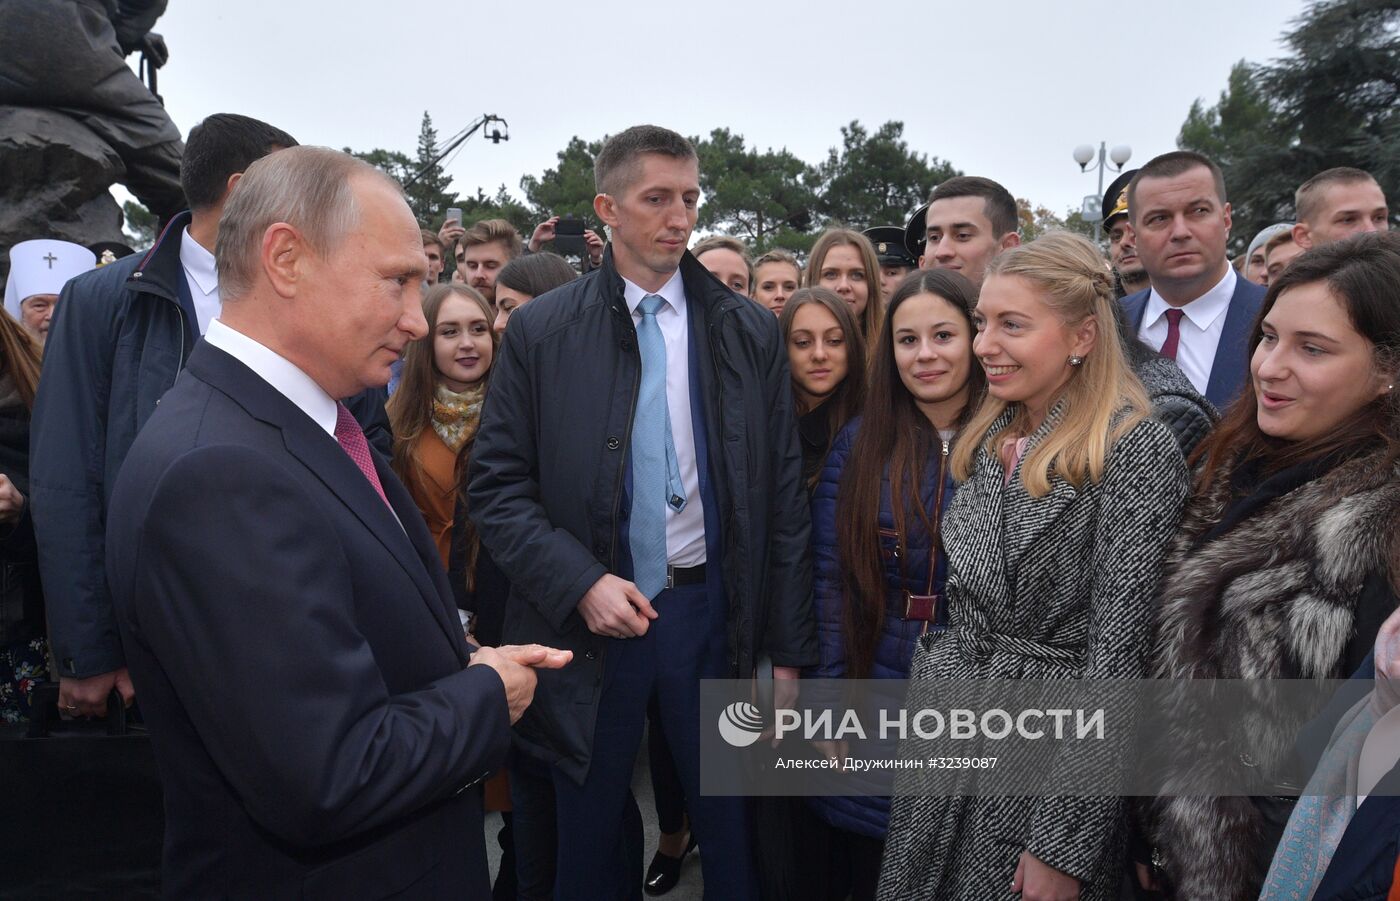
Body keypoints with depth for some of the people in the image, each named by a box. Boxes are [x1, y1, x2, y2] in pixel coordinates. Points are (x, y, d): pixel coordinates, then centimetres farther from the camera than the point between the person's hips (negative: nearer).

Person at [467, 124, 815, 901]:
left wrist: (788, 649, 0)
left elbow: (782, 495, 1)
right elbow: (496, 486, -4)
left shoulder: (751, 333, 1)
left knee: (732, 831, 17)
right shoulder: (541, 330, -3)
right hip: (589, 613, 0)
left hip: (715, 610, 1)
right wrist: (580, 583, -17)